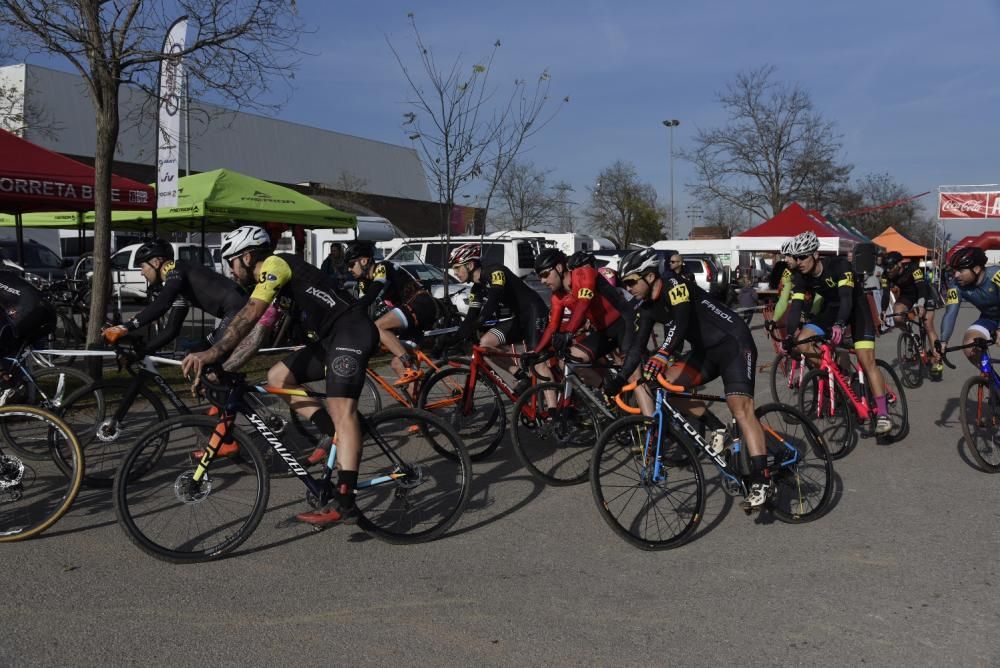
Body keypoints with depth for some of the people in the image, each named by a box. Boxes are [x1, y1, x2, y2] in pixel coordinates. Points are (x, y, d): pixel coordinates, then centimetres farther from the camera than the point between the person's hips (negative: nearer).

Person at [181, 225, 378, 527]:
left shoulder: (275, 264, -8)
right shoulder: (273, 282, 23)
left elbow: (250, 313, -24)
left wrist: (212, 353, -32)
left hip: (352, 330, -10)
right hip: (329, 338, 10)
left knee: (341, 410, -20)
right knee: (278, 377, 7)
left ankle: (344, 501, -27)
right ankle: (340, 439, 4)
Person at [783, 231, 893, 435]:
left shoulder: (839, 265, -30)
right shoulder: (800, 277, -15)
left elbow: (846, 298, -40)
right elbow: (796, 306, -19)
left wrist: (839, 325, -56)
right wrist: (790, 334, -33)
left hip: (856, 306, -5)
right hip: (832, 309, 5)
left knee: (866, 360, -16)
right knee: (801, 341, -17)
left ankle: (882, 413, -14)